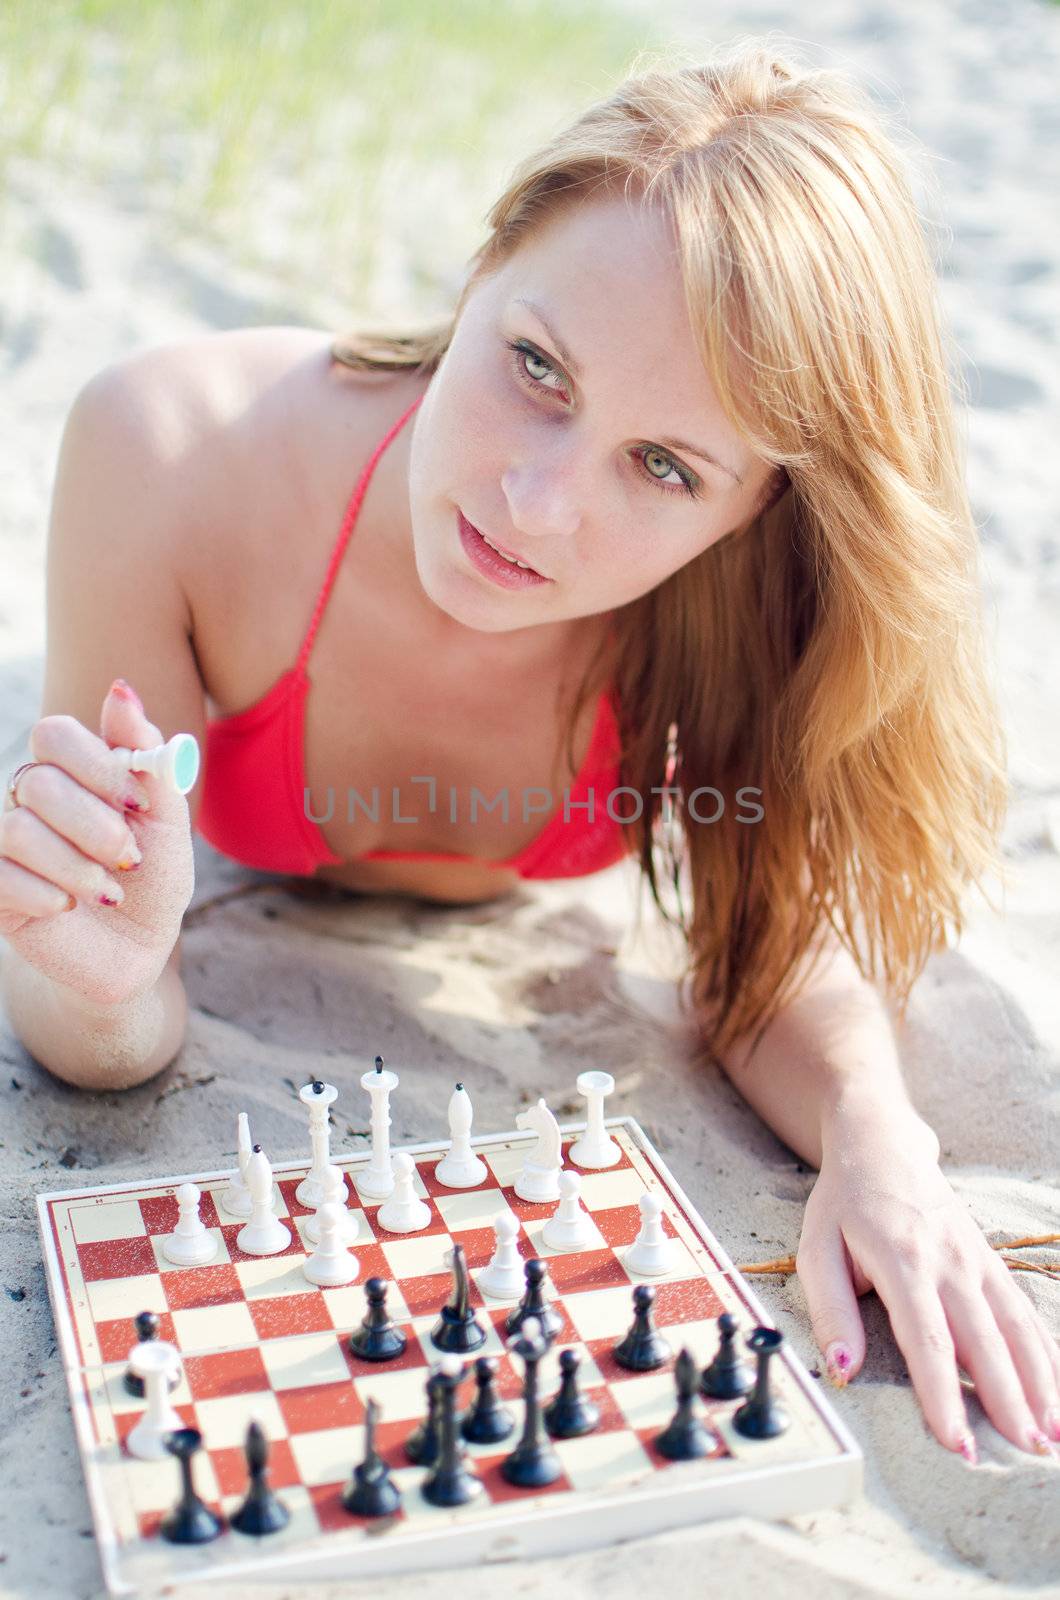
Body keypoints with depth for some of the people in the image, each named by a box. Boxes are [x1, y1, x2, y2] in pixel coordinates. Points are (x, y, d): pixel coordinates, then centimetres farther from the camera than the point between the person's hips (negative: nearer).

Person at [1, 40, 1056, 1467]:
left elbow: (769, 956, -26)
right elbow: (120, 1047, -36)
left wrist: (876, 1139, -47)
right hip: (245, 867, 0)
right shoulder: (176, 454, -44)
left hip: (503, 908, 1)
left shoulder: (745, 592, -42)